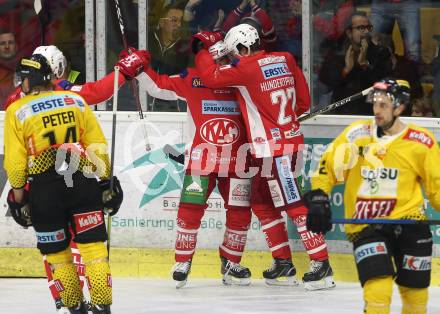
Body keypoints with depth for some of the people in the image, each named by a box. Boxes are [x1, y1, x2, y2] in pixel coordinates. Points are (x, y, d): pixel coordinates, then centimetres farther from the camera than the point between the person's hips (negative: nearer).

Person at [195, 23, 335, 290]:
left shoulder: (247, 68, -15)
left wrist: (203, 52, 6)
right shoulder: (285, 60, 7)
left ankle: (322, 264, -9)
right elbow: (304, 100, 12)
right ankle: (284, 263, 20)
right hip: (290, 138, 9)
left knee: (293, 204, -8)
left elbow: (211, 77, -12)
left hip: (272, 146, -9)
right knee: (261, 203, 17)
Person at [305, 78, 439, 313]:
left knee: (415, 291, 7)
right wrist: (318, 198, -7)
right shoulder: (357, 134, -1)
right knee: (378, 290, -18)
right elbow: (328, 166, 4)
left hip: (408, 222, 1)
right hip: (366, 225, -1)